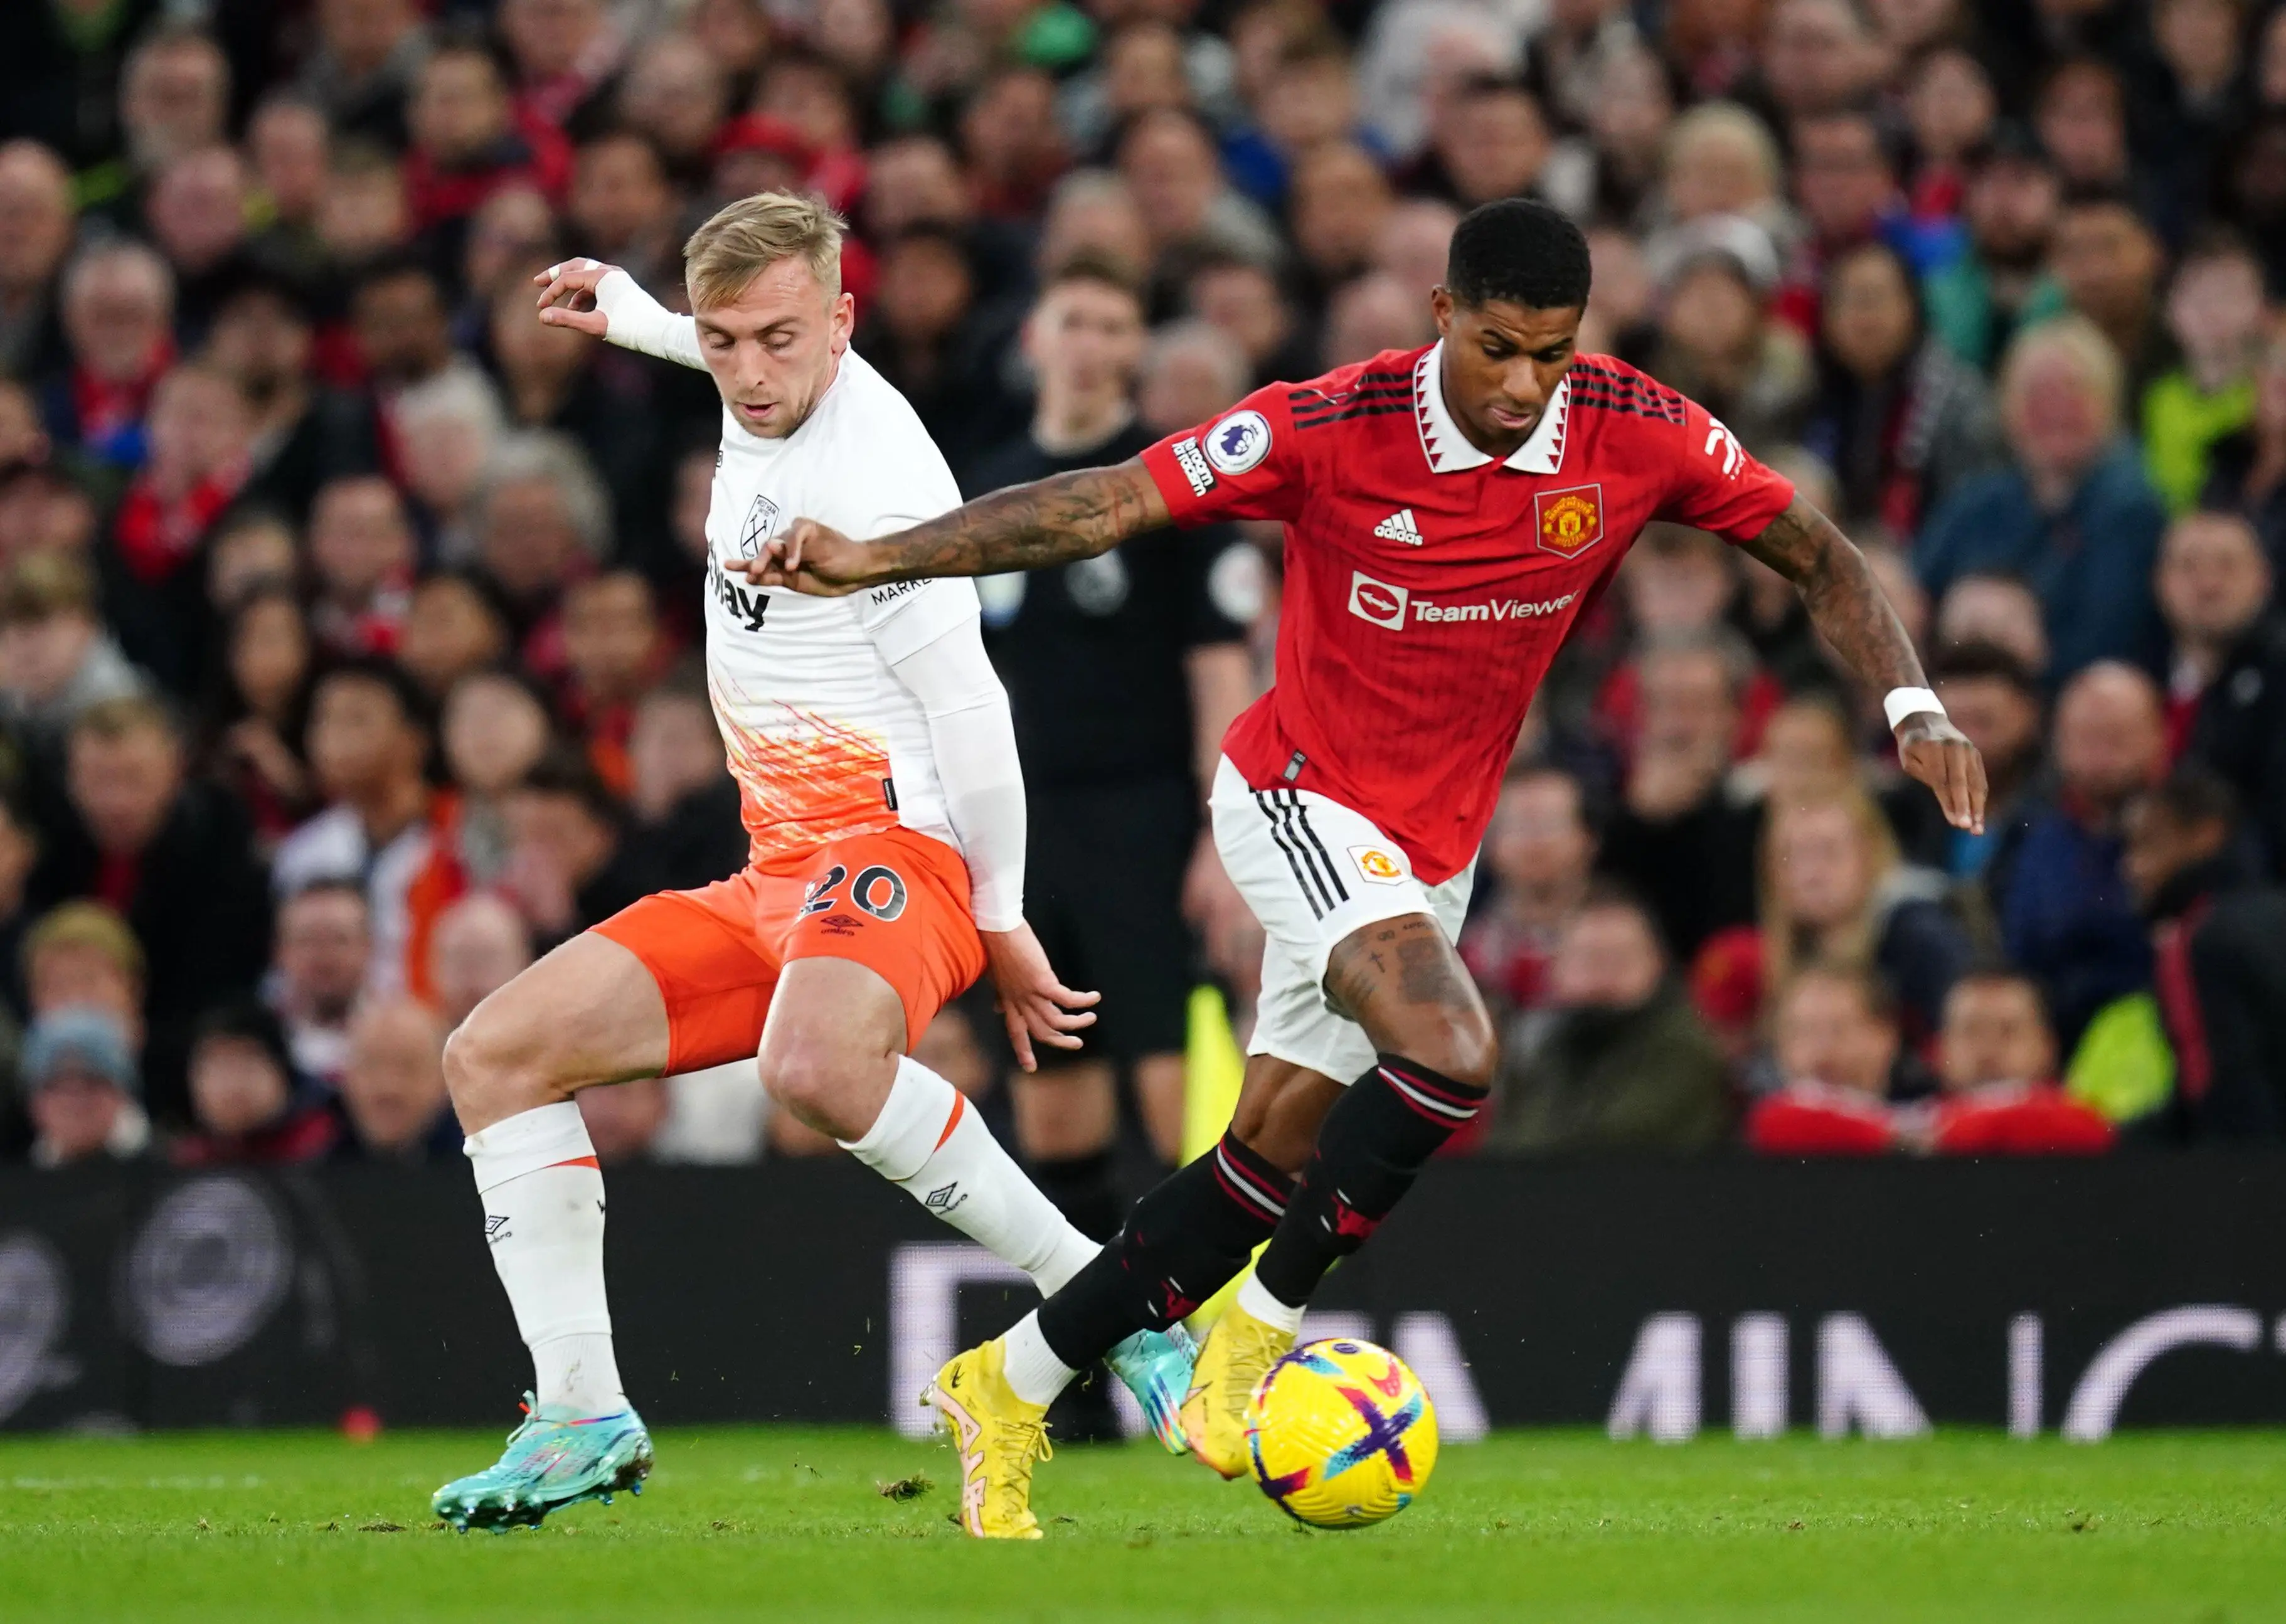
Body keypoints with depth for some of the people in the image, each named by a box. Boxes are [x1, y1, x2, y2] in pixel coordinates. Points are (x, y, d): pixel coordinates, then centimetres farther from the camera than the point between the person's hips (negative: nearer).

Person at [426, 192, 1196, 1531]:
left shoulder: (872, 483, -16)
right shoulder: (772, 401, 11)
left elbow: (969, 708, -15)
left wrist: (1002, 918, -11)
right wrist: (630, 316, 51)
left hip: (898, 853, -10)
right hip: (778, 878, 10)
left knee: (813, 1066, -41)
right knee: (495, 1055, 3)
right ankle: (585, 1418, 2)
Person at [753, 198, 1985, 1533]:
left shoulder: (1637, 434, -12)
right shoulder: (1331, 430, -21)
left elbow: (1816, 554, -1)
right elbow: (1102, 507, -20)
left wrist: (1913, 703, -16)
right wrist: (876, 560, -27)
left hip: (1434, 851, 5)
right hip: (1301, 799, -5)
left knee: (1273, 1162, 7)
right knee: (1449, 1049, -30)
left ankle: (1013, 1385, 21)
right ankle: (1266, 1322, -11)